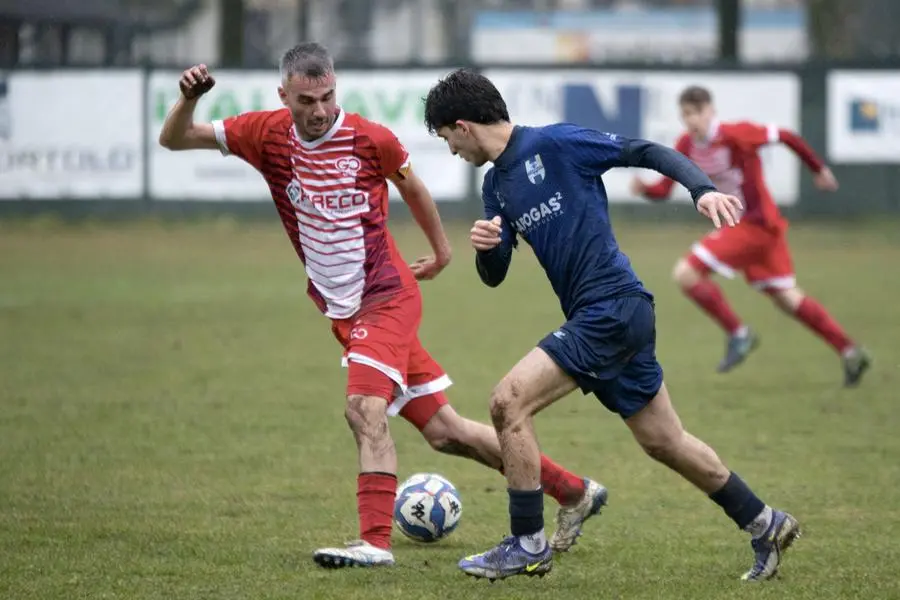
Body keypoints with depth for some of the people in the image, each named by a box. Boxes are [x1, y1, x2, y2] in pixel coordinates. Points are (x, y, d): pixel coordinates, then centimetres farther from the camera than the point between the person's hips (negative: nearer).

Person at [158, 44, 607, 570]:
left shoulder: (370, 139, -11)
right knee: (443, 431, 8)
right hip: (344, 312, 5)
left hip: (386, 297, -5)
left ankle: (375, 542, -28)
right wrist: (189, 99, -18)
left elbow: (411, 186, 10)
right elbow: (174, 139, 2)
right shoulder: (267, 133, -3)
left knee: (365, 408, -27)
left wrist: (441, 249, 22)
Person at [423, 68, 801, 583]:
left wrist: (702, 188, -23)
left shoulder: (554, 143, -9)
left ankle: (529, 545, -5)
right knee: (664, 442, 15)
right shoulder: (497, 184, 16)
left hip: (613, 306, -9)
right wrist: (485, 244, -6)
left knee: (509, 402, -14)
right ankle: (765, 525, 27)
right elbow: (494, 275, 17)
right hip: (594, 317, 9)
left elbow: (648, 153, -9)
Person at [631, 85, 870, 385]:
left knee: (685, 273, -15)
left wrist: (819, 169, 3)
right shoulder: (686, 146, 4)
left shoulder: (735, 135, -17)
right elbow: (664, 189, 3)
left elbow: (786, 137, -7)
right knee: (788, 298, 13)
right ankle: (849, 351, 20)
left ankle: (738, 334, -3)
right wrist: (643, 188, -19)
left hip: (755, 223, -8)